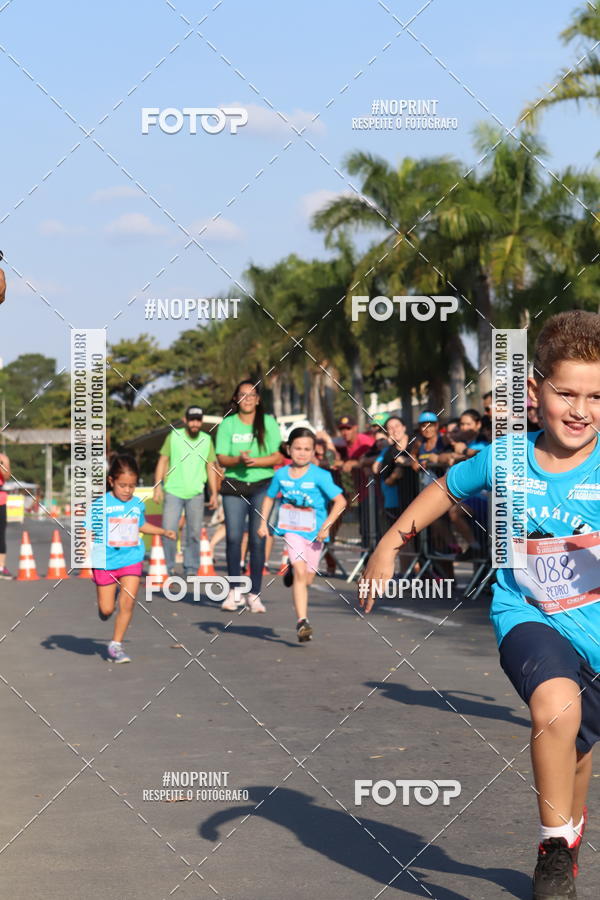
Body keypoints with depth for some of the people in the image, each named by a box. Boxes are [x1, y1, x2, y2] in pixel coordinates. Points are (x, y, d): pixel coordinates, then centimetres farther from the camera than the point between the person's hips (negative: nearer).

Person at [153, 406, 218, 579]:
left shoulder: (207, 440, 6)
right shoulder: (173, 436, 1)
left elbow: (211, 467, 11)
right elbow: (162, 461, 4)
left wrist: (214, 493, 7)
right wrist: (157, 487, -3)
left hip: (196, 494, 2)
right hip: (173, 492, -2)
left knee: (194, 533, 2)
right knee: (169, 531, -9)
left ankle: (191, 569, 12)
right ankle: (169, 567, 3)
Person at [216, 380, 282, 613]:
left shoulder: (268, 423, 4)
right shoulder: (227, 424, 6)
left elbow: (278, 457, -1)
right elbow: (222, 459, 1)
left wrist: (255, 461, -17)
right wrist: (239, 459, -19)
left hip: (263, 486, -1)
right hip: (234, 486, 1)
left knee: (258, 539, -4)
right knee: (233, 537, -4)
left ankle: (254, 594, 3)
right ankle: (235, 591, 10)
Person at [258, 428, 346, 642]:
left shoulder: (320, 476, -12)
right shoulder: (281, 475, -1)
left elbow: (340, 501, -13)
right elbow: (269, 498, 17)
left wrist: (326, 526, -19)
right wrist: (263, 523, 8)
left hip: (314, 532, 0)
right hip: (291, 529, 0)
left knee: (307, 579, 9)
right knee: (300, 572, -19)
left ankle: (292, 570, 47)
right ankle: (302, 621, -16)